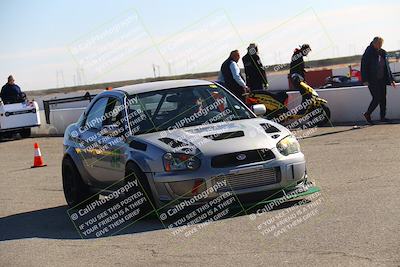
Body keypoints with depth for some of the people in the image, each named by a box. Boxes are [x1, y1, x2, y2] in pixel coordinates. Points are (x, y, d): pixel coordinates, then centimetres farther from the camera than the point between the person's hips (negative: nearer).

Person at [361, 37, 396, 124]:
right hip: (372, 81, -6)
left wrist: (391, 79, 16)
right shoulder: (368, 53, -7)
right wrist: (365, 80, -18)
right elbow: (364, 67, -10)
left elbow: (387, 67, 18)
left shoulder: (382, 53, 11)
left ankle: (383, 117, 13)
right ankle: (367, 114, 8)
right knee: (377, 98, -10)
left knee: (383, 99, 5)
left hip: (382, 80, 6)